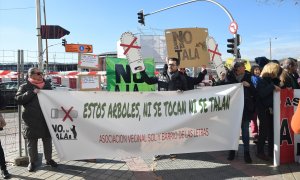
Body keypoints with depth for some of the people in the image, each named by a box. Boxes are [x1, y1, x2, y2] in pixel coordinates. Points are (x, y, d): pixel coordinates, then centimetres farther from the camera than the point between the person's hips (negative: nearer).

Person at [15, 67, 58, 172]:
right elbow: (18, 99, -13)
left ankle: (48, 159, 27)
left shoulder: (47, 85, 11)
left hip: (46, 118, 4)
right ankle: (32, 162, 22)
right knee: (32, 142, 7)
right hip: (32, 120, -3)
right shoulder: (25, 87, -1)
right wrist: (32, 92, -20)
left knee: (47, 140, 12)